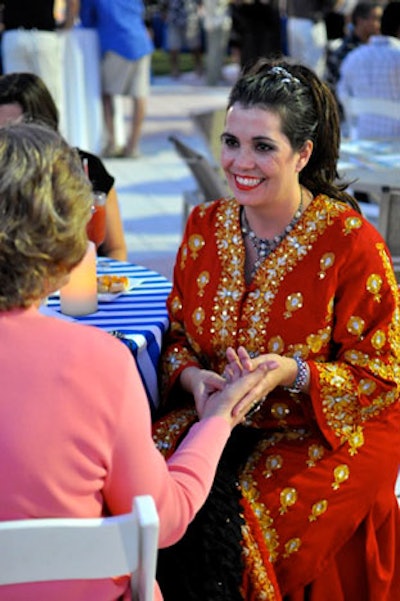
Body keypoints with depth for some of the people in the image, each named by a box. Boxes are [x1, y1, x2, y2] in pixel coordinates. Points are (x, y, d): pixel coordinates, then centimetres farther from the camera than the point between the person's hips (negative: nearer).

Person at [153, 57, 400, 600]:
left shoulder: (352, 243, -14)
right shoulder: (205, 226, 3)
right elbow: (178, 333, 11)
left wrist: (292, 372, -27)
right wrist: (193, 377, -13)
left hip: (330, 434, -5)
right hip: (216, 416, 5)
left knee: (223, 528, -25)